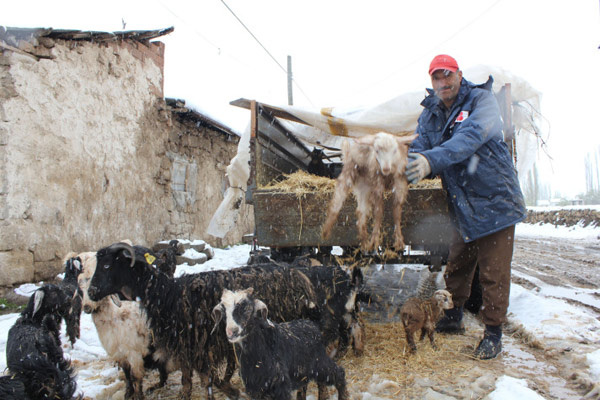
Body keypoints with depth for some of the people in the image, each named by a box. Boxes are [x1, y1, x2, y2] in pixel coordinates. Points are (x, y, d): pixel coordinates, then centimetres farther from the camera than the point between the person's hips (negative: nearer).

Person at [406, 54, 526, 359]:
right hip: (462, 205, 5)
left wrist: (434, 159, -43)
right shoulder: (429, 114, 7)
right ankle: (453, 318, 35)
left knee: (493, 273, 1)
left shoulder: (481, 99, -10)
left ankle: (493, 332, 16)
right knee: (456, 265, 17)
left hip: (495, 199, -5)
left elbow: (472, 136, -29)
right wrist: (403, 166, -26)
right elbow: (418, 149, -3)